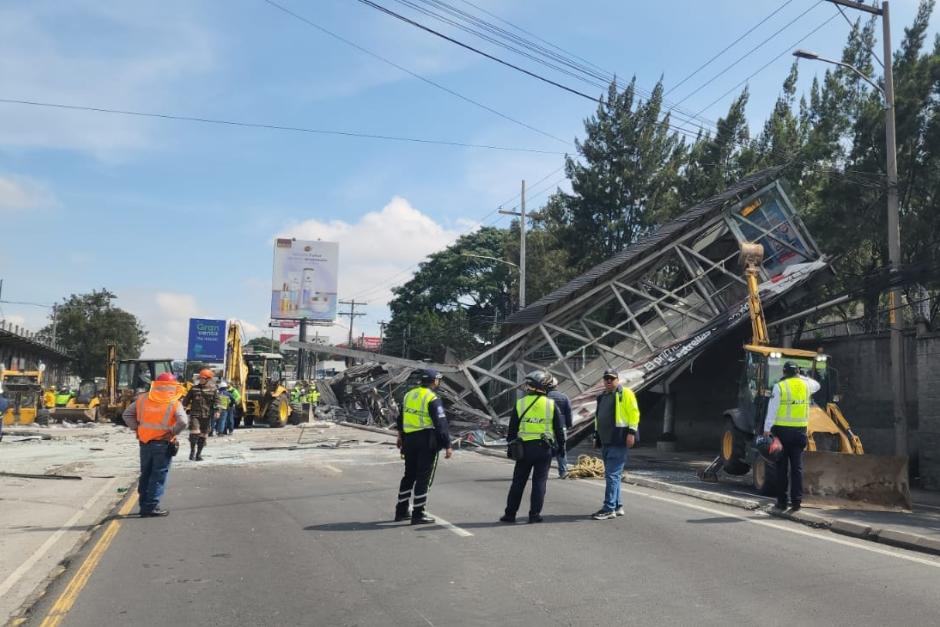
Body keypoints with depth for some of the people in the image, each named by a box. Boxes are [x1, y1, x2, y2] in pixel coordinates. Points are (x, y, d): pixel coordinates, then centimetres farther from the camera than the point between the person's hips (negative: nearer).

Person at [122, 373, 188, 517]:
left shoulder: (142, 398, 5)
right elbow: (183, 422, -22)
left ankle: (144, 506, 25)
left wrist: (137, 428, 6)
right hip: (163, 444, -4)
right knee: (158, 477, 5)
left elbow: (127, 415, 7)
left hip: (145, 443, 5)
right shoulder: (174, 403, -9)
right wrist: (172, 433, -9)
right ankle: (152, 507, 5)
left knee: (145, 475, 17)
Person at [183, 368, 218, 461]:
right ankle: (192, 451, 0)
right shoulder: (194, 388, 7)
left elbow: (216, 401, 2)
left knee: (203, 435, 7)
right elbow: (187, 399, 13)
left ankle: (198, 453, 17)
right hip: (194, 414, -1)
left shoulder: (213, 389, 4)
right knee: (194, 432, -15)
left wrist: (216, 411, -11)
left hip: (206, 416, 1)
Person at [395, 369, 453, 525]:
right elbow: (441, 424, -16)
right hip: (426, 441, -7)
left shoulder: (409, 395, 9)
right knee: (424, 478, 0)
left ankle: (401, 511, 25)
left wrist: (401, 437, 30)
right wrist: (447, 446, -13)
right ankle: (418, 514, 2)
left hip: (409, 440, 7)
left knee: (409, 476, 18)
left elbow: (401, 418, 19)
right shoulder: (433, 399, -13)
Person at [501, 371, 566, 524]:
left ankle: (510, 514, 14)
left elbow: (512, 429, 5)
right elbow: (559, 429, 2)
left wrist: (511, 447, 14)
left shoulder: (520, 404, 1)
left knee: (518, 482, 10)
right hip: (544, 448, -1)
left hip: (524, 448, 1)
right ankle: (534, 514, 6)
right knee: (539, 482, 6)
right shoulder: (551, 405, -3)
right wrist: (561, 446, 13)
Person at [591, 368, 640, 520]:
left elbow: (634, 413, -11)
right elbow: (598, 418, 27)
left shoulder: (625, 393, -4)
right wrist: (596, 436, 23)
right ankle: (617, 506, 19)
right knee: (612, 475, 12)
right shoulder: (602, 397, 20)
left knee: (612, 474, -10)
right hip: (606, 441, 8)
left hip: (619, 441, -8)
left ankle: (609, 508, -9)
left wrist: (631, 432, -17)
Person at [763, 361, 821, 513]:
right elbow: (816, 385, 31)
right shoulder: (806, 384, 5)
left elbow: (772, 409, -11)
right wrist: (800, 377, 29)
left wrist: (767, 429, -9)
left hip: (782, 430, -3)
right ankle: (796, 502, 6)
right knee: (797, 467, 7)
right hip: (800, 431, 3)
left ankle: (782, 501, 7)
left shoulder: (779, 386, -8)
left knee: (781, 467, 4)